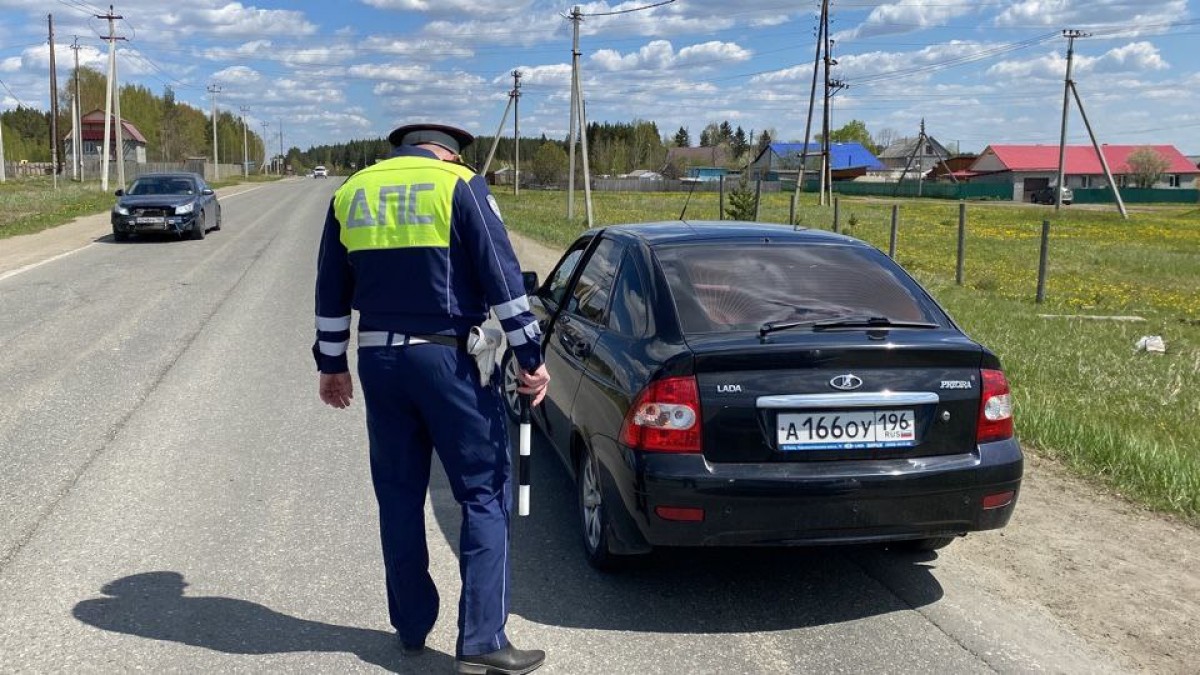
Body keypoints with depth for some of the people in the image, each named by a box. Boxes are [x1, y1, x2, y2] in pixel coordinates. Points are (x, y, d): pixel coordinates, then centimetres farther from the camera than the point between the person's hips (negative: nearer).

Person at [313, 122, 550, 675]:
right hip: (450, 360, -5)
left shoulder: (349, 194, 11)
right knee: (484, 495, 2)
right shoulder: (460, 186, -5)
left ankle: (411, 626, 26)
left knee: (399, 496, 15)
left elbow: (331, 292, 15)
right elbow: (502, 277, -10)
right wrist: (531, 356, -6)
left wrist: (331, 364, 24)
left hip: (379, 360, 5)